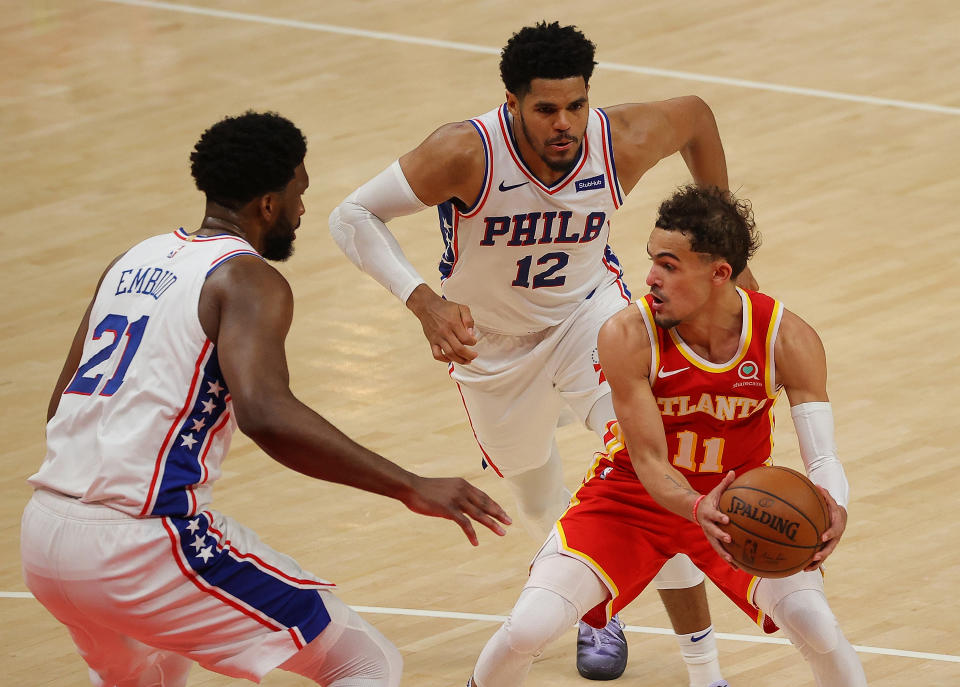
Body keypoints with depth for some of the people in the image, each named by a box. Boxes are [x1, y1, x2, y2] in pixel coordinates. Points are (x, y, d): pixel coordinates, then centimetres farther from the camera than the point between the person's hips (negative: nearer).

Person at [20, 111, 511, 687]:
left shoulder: (134, 261, 18)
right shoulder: (250, 279, -5)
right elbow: (266, 413, -24)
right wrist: (410, 488, -23)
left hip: (43, 535, 8)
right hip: (143, 543, -8)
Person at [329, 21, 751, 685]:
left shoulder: (624, 142, -28)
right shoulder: (468, 153, -35)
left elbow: (694, 115, -5)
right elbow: (352, 216, -30)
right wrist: (424, 301, -45)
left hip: (588, 310, 0)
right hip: (490, 340, 0)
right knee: (538, 494, 21)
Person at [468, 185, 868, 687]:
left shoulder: (787, 340, -22)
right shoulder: (628, 336, -26)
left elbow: (823, 459, -24)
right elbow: (650, 463, -24)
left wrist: (833, 513, -49)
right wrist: (698, 509, -47)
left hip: (739, 500, 1)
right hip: (633, 496, -1)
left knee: (815, 625, -23)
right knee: (528, 627, -19)